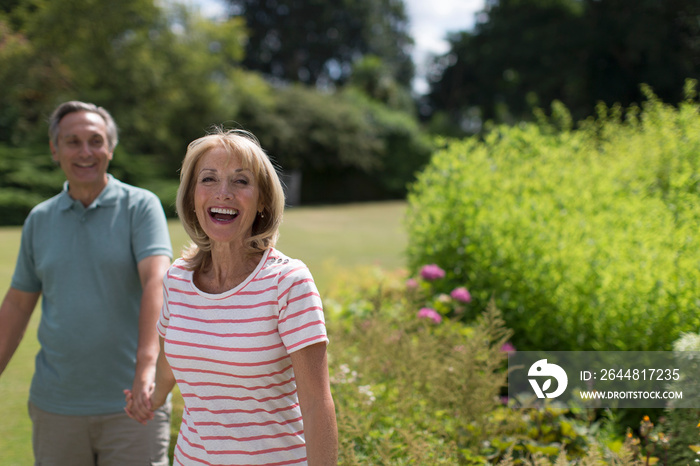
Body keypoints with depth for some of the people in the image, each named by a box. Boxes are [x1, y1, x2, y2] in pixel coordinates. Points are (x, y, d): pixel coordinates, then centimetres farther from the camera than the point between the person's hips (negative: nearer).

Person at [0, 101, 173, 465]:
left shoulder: (141, 206, -5)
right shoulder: (40, 219, 8)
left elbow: (156, 282, -20)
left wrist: (147, 366, -34)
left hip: (131, 403, -3)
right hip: (55, 405, 4)